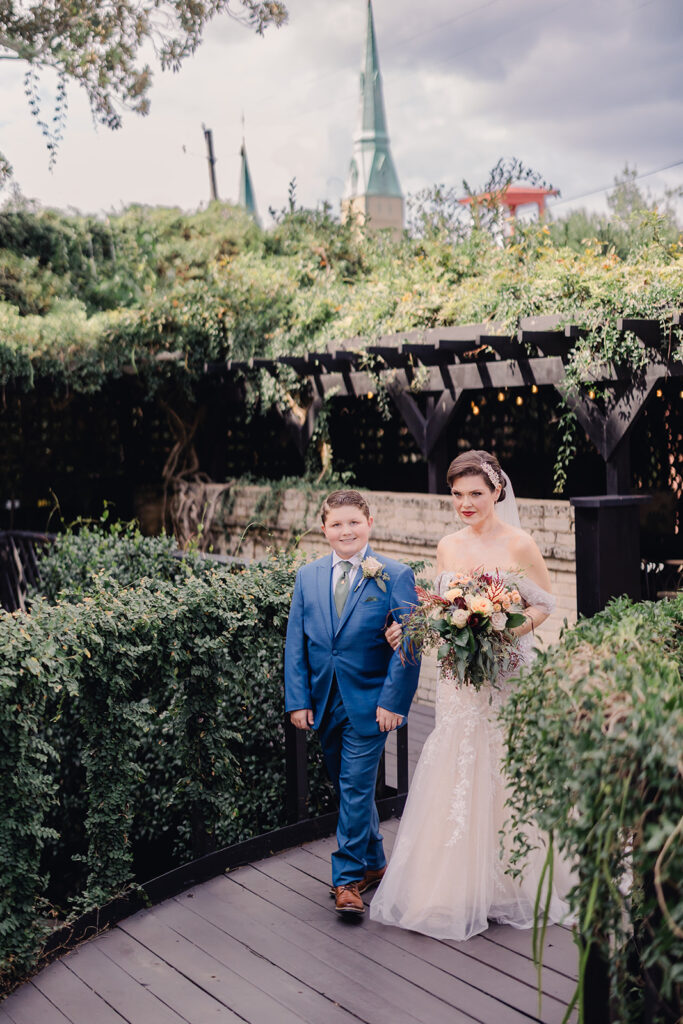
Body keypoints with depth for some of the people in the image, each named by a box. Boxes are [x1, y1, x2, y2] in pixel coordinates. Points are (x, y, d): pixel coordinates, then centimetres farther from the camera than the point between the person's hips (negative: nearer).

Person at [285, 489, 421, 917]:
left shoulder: (395, 576, -6)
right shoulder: (308, 577, 6)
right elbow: (296, 643, 6)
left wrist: (393, 701, -14)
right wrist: (298, 699, 0)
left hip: (370, 702, -5)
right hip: (325, 701, 5)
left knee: (357, 786, -5)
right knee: (348, 787, 15)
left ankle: (348, 878, 6)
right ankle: (373, 863, 33)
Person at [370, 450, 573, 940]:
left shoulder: (519, 545, -6)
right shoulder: (447, 547, 7)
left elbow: (544, 605, -1)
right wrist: (411, 628, -4)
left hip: (508, 674, -4)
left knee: (505, 772, 0)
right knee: (456, 775, 5)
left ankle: (512, 883, 18)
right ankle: (459, 885, 19)